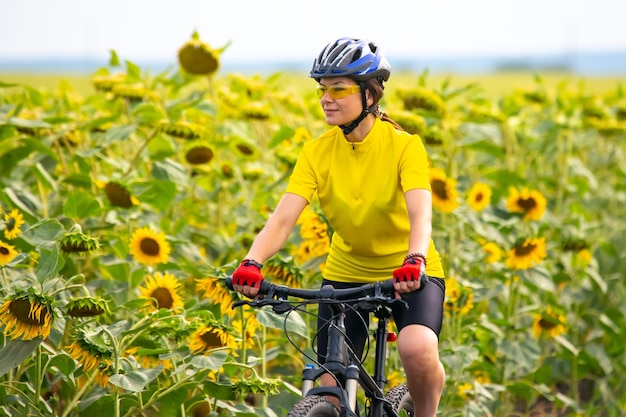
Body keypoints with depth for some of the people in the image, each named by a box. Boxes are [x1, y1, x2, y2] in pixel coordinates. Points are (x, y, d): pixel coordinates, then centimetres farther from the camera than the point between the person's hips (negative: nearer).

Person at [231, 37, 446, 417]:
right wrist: (252, 263, -38)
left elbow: (421, 214, -32)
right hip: (345, 273, 3)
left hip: (409, 275, -3)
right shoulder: (317, 152, -10)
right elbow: (283, 217, -20)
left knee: (418, 350, -31)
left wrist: (414, 261, -52)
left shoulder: (404, 146, -19)